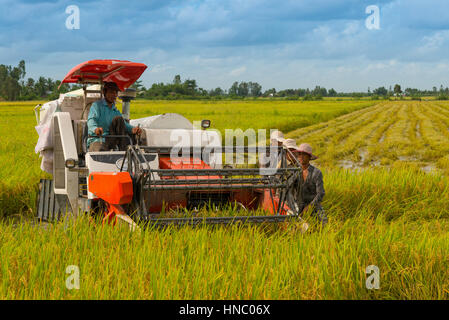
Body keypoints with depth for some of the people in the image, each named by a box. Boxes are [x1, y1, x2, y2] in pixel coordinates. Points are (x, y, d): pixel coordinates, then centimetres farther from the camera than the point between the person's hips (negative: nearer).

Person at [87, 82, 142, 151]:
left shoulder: (116, 111, 19)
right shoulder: (97, 105, 0)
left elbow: (124, 124, 1)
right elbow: (91, 120, -19)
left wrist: (133, 129, -24)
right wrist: (95, 129, -44)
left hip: (110, 142, 6)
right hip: (96, 141, -6)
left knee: (118, 119, -14)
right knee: (100, 150, -41)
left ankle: (124, 150, -19)